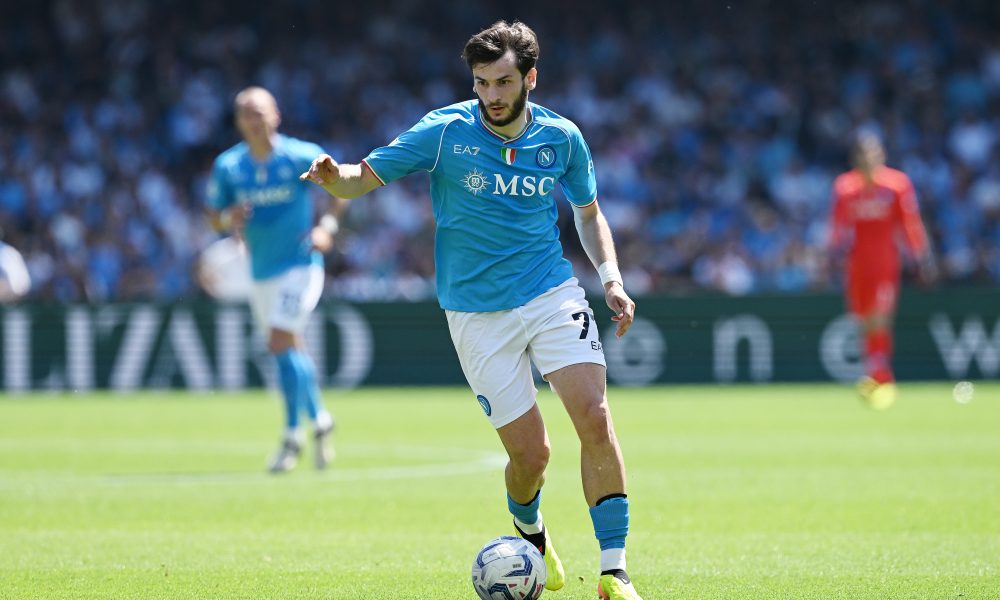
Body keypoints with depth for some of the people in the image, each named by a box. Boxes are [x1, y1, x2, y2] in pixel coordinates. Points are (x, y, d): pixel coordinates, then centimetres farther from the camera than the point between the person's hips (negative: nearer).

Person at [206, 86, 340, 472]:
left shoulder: (301, 157, -9)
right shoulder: (228, 166, 1)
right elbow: (214, 217, 8)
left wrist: (328, 227, -6)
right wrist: (229, 219, -15)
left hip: (300, 264, -5)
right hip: (260, 272, 5)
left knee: (282, 343, -17)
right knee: (291, 350, 13)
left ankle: (292, 436, -11)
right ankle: (319, 420, 33)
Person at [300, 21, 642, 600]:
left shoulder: (561, 137, 0)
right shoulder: (446, 131, -9)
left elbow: (589, 213, 16)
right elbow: (364, 177, -6)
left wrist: (611, 277, 1)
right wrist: (335, 178, -30)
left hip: (554, 293, 2)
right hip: (478, 313, -2)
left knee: (595, 418, -18)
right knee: (530, 453, -3)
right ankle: (531, 533, 33)